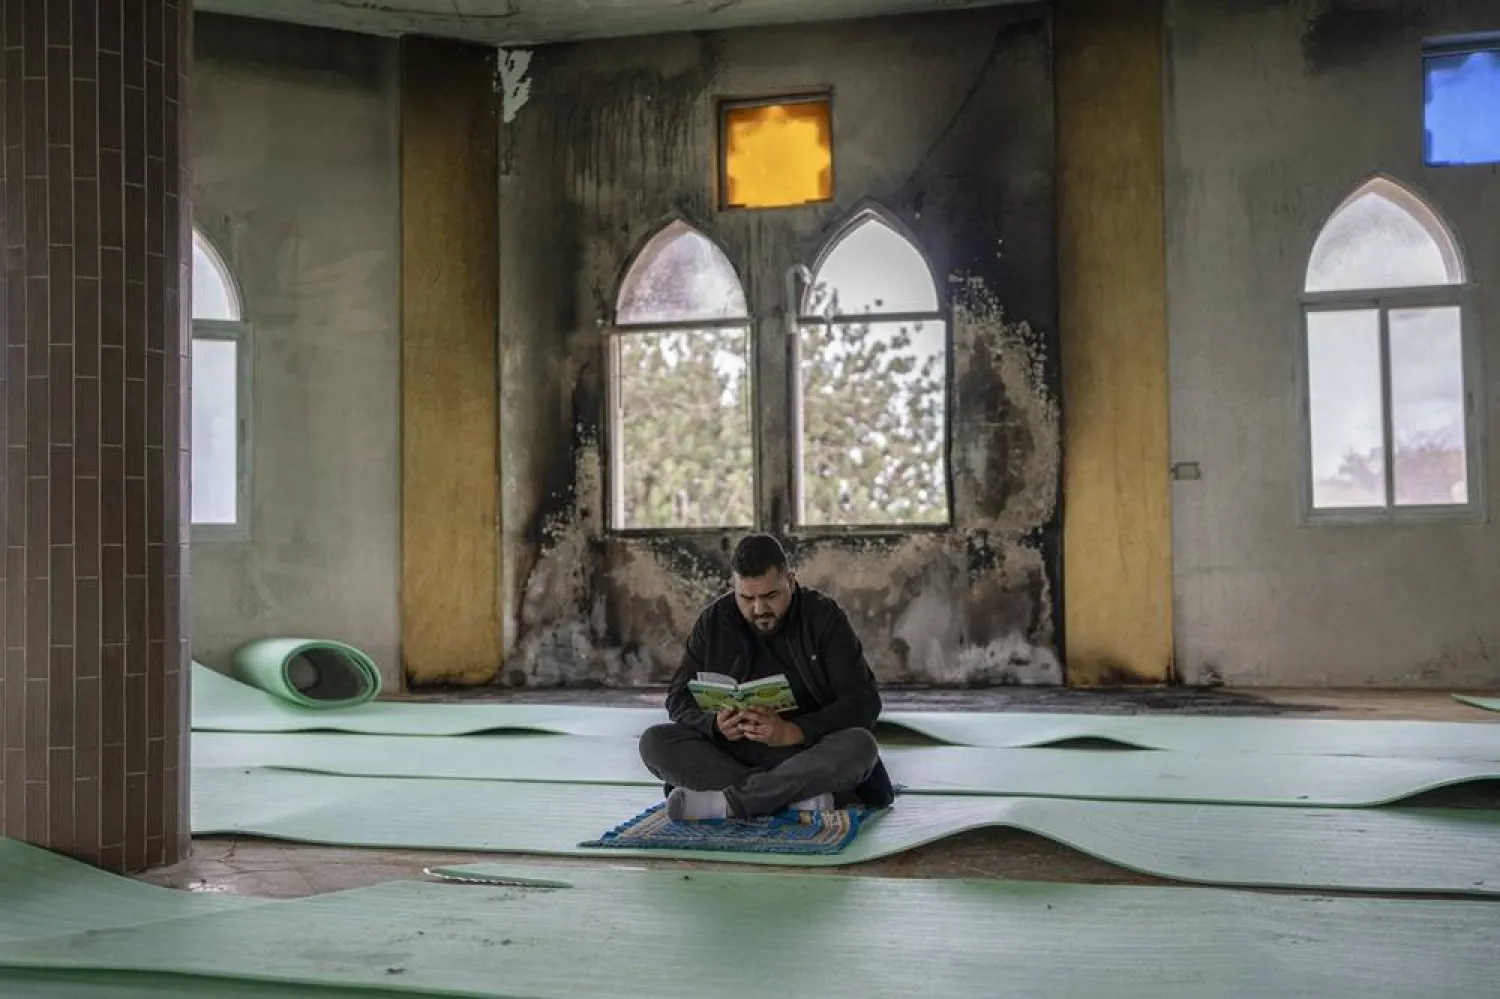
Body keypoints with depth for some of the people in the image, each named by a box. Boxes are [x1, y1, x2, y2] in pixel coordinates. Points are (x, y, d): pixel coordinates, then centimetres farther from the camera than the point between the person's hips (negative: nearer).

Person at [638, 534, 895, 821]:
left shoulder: (824, 616, -2)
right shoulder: (714, 621, 4)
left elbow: (865, 701, -9)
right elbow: (679, 699, 5)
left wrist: (792, 732, -24)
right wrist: (716, 724, -18)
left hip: (809, 751, -2)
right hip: (730, 756, 2)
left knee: (859, 746, -32)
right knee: (654, 742, -23)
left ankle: (728, 801, -31)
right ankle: (803, 798, -28)